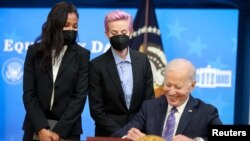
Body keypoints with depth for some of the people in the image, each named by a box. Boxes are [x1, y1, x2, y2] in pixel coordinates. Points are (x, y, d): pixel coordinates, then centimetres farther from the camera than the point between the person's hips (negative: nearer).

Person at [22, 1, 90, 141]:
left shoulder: (82, 55, 0)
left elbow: (80, 95, -6)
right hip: (35, 128, 1)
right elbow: (29, 93, -2)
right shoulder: (35, 51, 2)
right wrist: (41, 128, -13)